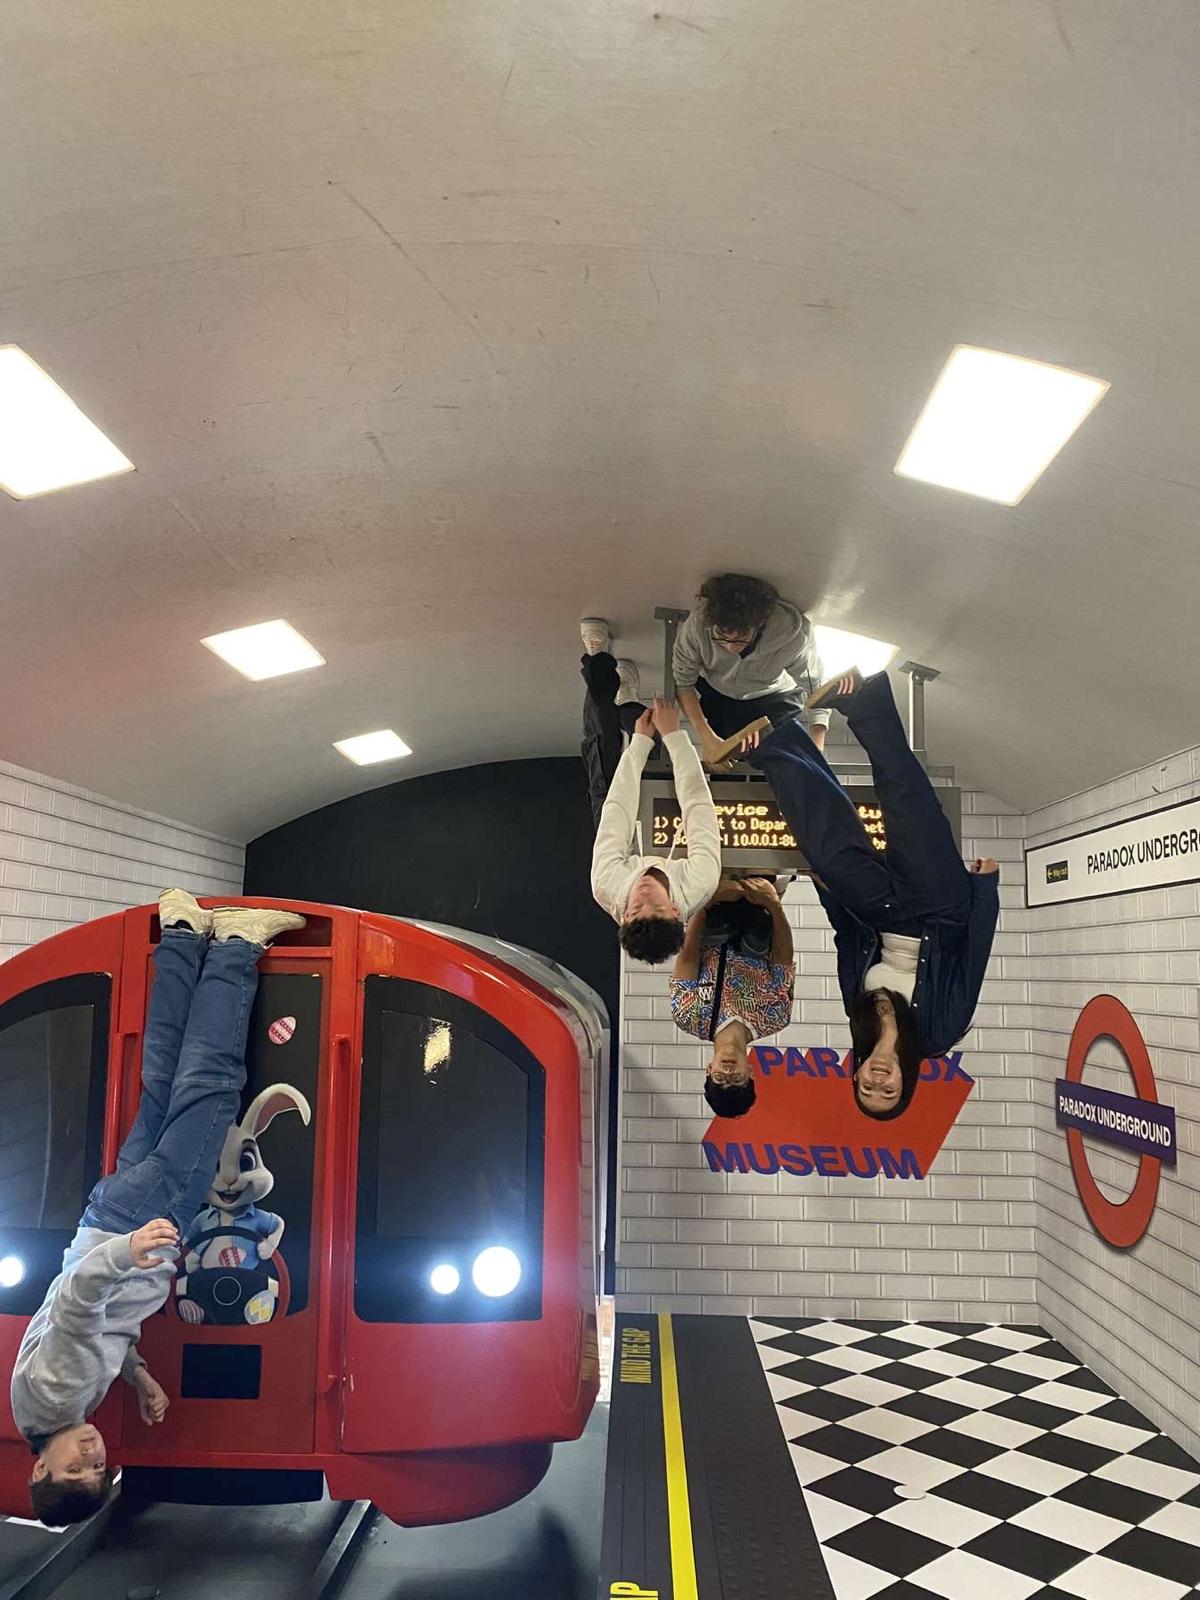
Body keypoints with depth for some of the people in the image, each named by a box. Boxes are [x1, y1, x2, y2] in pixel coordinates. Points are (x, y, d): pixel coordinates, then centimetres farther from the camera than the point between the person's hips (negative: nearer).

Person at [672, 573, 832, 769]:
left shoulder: (795, 631, -37)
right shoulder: (697, 623, -36)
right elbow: (682, 683, -23)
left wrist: (816, 750, -38)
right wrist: (706, 738, -32)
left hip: (774, 697, -1)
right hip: (715, 693, 1)